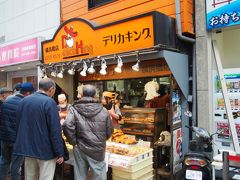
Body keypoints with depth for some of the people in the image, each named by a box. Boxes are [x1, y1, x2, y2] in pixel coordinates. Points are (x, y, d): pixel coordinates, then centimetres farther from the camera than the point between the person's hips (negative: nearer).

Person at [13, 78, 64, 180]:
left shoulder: (23, 101, 7)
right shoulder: (49, 102, -16)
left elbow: (19, 124, 16)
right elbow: (55, 130, -19)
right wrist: (59, 153, -12)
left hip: (27, 148, 7)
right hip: (45, 150, -7)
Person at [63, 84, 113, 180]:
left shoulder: (74, 108, -5)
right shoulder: (103, 110, -3)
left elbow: (67, 126, -19)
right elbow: (109, 131, 2)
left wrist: (73, 141, -5)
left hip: (80, 148, 1)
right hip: (98, 149, -1)